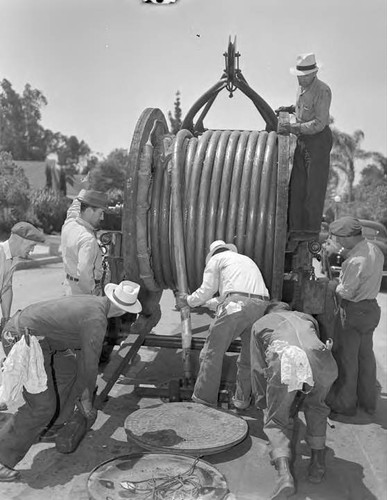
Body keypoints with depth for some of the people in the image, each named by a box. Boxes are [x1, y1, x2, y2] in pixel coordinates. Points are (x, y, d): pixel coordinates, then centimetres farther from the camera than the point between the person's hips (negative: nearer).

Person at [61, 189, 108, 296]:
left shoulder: (69, 224, -3)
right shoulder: (88, 239, -28)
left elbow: (75, 207, 20)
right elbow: (84, 273, -33)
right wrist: (92, 292, -18)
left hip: (70, 285, 9)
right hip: (82, 292, -9)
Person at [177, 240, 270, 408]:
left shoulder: (216, 259, 17)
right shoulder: (247, 260, 36)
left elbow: (206, 291, 9)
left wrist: (189, 301, 26)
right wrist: (205, 303, 41)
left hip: (236, 306, -6)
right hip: (260, 307, 6)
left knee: (213, 352, 6)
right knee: (249, 356, 19)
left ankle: (204, 398, 13)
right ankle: (243, 398, 28)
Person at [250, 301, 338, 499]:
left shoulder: (260, 323, 34)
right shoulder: (307, 318, 41)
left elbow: (258, 369, 31)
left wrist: (263, 405, 43)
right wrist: (294, 403, 57)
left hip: (283, 362, -2)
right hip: (320, 360, 3)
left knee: (276, 421, 17)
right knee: (316, 407, 32)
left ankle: (284, 473, -3)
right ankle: (318, 462, 28)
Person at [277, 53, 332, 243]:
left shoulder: (323, 91, -17)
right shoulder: (302, 88, 8)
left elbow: (319, 123, -23)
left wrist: (292, 127, -26)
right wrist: (290, 108, 12)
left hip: (319, 140, -8)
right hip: (302, 140, 8)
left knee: (314, 186, -3)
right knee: (297, 185, 6)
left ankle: (312, 230, 5)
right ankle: (296, 228, 13)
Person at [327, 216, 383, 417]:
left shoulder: (356, 260, -27)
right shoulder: (374, 249, 2)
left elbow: (345, 292, -22)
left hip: (354, 311, -9)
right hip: (371, 308, 9)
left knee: (346, 357, 5)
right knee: (365, 355, 19)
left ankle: (345, 403, 18)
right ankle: (367, 401, 33)